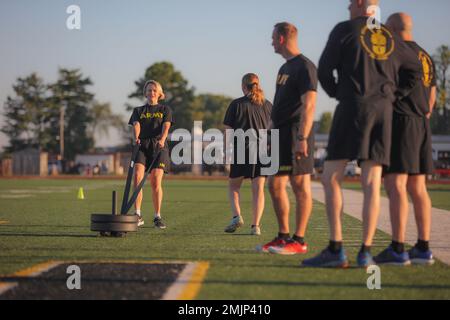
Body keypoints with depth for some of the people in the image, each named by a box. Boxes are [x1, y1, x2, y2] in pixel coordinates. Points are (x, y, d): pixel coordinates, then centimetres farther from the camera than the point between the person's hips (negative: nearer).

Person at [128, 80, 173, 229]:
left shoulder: (165, 110, 16)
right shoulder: (138, 111, 18)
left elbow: (166, 126, -3)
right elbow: (136, 125, -1)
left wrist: (162, 139, -24)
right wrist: (136, 137, -24)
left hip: (159, 147, -1)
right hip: (142, 146, 1)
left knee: (156, 182, -8)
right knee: (137, 176, -18)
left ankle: (157, 217, 3)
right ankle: (137, 215, -17)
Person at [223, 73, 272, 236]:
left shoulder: (236, 104, 0)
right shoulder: (267, 105, 8)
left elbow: (228, 130, -2)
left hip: (241, 150, -2)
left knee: (234, 185, 14)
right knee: (258, 188, 3)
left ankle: (237, 216, -6)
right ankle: (256, 225, -5)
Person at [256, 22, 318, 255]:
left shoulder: (304, 66, -10)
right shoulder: (285, 67, 19)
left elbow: (309, 105, -18)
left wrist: (302, 137, -25)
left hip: (295, 133, -10)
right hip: (281, 134, 10)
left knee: (300, 186, -6)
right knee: (275, 185, 9)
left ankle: (299, 241, -4)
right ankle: (283, 236, 17)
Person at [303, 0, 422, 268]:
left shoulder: (345, 30, 2)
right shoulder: (389, 38, 17)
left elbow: (324, 71, -1)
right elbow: (416, 70, 20)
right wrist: (394, 95, 16)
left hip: (352, 106, -5)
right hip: (384, 110, 5)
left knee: (331, 178, -2)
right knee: (372, 184, 3)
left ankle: (336, 249, -11)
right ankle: (366, 252, -1)